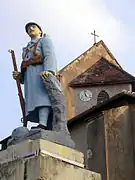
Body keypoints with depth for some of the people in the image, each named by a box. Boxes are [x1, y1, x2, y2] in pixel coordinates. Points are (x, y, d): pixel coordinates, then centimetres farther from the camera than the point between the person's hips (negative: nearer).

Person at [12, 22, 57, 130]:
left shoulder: (45, 40, 18)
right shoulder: (27, 49, 38)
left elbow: (50, 56, -2)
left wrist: (48, 71, -23)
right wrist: (19, 76, 6)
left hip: (41, 71, -7)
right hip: (29, 77, 7)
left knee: (41, 97, -29)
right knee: (34, 103, -14)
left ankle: (42, 125, -48)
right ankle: (44, 126, -29)